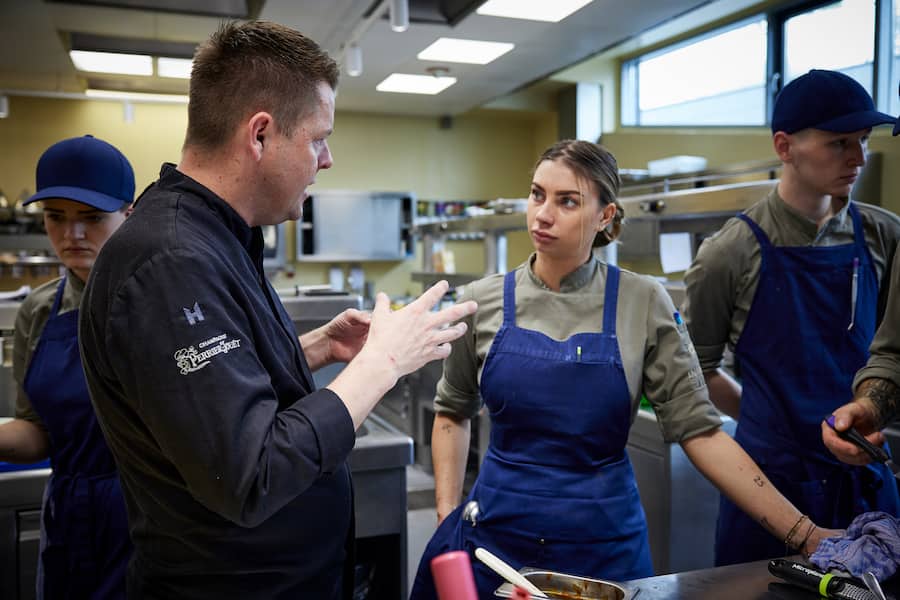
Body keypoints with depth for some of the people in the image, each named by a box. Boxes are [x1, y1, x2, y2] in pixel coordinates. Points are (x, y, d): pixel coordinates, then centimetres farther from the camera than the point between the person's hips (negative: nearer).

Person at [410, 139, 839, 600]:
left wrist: (804, 536, -10)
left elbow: (698, 429, -6)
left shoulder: (642, 303, -8)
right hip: (496, 532, 1)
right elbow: (453, 410, 8)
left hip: (603, 541, -1)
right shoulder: (484, 301, -5)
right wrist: (448, 516, 1)